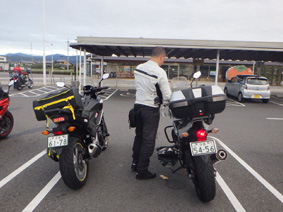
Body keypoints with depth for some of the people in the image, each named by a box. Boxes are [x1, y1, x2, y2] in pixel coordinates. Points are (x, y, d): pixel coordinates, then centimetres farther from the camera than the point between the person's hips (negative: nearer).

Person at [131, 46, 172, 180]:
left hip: (138, 105, 7)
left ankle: (135, 163, 33)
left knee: (139, 135, 21)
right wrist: (168, 87, 5)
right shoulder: (160, 72, -18)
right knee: (148, 140, 3)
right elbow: (167, 96, -15)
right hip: (151, 109, -7)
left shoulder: (138, 68, 2)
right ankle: (142, 171, 11)